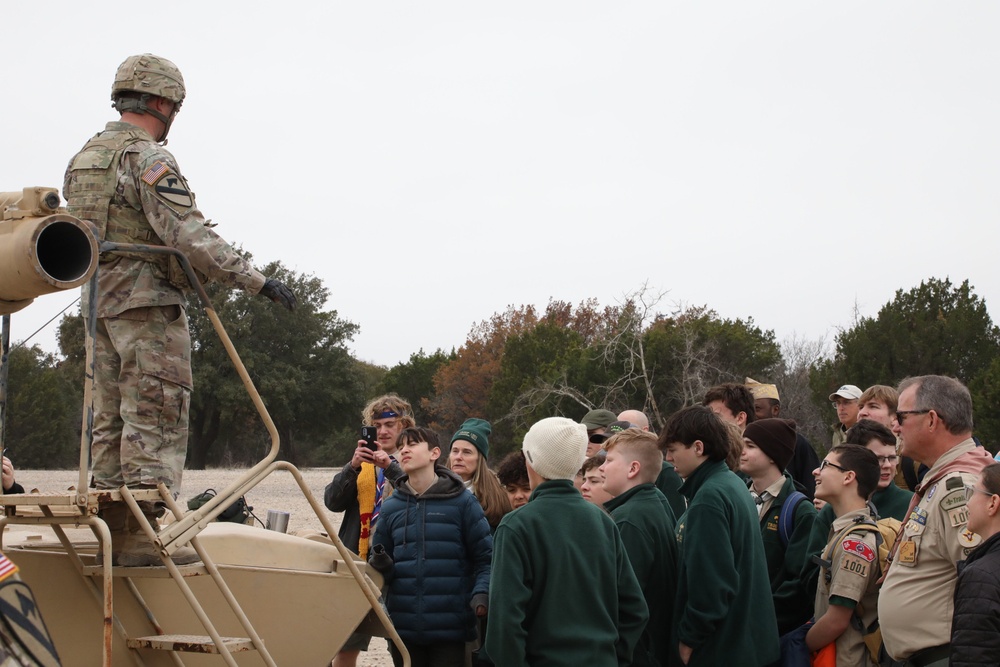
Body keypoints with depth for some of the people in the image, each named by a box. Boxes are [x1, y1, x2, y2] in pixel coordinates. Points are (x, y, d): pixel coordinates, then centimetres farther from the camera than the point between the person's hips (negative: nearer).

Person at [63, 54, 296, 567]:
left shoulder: (83, 158, 16)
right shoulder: (147, 157, -12)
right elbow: (186, 234, -21)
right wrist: (255, 280, -21)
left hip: (99, 303, 9)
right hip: (148, 301, -9)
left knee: (111, 422, 11)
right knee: (155, 426, -6)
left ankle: (113, 533, 13)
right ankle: (144, 538, -8)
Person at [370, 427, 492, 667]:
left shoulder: (461, 502, 0)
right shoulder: (391, 507, 9)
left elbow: (485, 557, 0)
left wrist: (481, 594, -17)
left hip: (449, 629, -3)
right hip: (403, 628, 3)